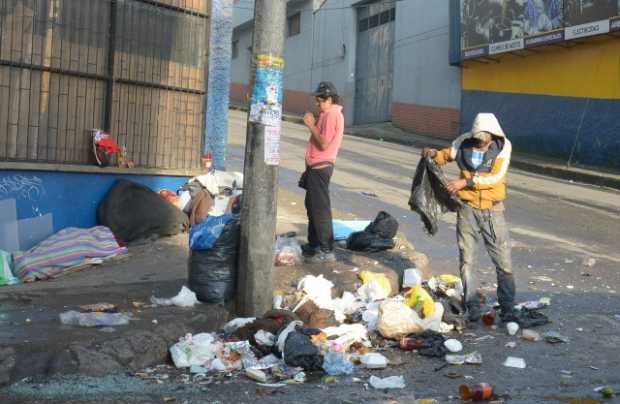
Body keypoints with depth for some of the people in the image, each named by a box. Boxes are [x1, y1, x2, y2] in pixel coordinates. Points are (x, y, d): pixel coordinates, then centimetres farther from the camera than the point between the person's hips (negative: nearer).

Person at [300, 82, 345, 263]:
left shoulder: (332, 114, -15)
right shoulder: (329, 114, 17)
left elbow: (324, 144, -21)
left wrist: (311, 125, -15)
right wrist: (313, 124, 10)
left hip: (321, 167, -11)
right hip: (316, 166, 11)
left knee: (320, 209, -8)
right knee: (312, 206, 19)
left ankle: (327, 251, -3)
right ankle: (314, 244, 30)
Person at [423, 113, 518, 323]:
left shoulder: (503, 146, -9)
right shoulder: (464, 142, -4)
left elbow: (495, 177, -18)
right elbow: (447, 155, 13)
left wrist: (466, 182, -24)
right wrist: (434, 154, -10)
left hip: (493, 210, -1)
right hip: (467, 209, 2)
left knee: (503, 261, 1)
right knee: (467, 260, 4)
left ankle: (507, 308, 12)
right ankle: (473, 306, 15)